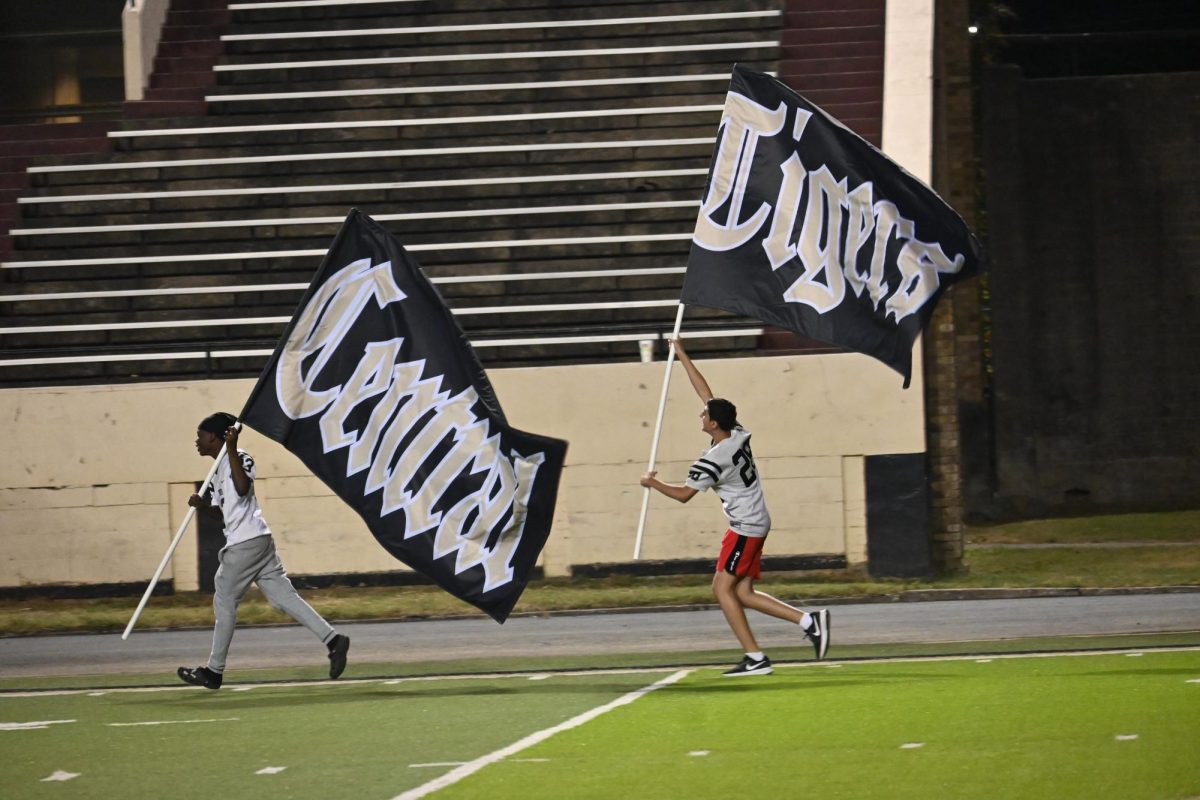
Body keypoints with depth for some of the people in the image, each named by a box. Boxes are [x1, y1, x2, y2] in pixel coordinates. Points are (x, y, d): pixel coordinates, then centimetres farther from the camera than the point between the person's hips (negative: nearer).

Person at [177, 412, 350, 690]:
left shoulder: (240, 459, -7)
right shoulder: (219, 470, 21)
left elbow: (242, 488, -26)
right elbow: (221, 510, 26)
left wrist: (231, 448, -26)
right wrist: (202, 505, 5)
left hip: (246, 542, -9)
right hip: (258, 542, 9)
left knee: (225, 601, 0)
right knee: (283, 596, 1)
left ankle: (214, 671, 7)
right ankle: (332, 638, -9)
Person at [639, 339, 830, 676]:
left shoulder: (713, 459, -19)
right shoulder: (738, 434, 3)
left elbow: (684, 494, -8)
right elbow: (707, 393, 13)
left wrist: (653, 483, 9)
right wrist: (682, 356, 19)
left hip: (745, 528, -9)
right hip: (757, 524, 9)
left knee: (723, 588, -5)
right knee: (742, 593, 8)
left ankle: (755, 658, -9)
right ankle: (809, 621, 0)